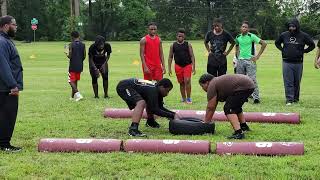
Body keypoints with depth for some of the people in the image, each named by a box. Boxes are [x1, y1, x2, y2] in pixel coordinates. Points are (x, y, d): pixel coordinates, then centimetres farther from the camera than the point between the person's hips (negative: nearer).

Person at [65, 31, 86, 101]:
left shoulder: (71, 45, -11)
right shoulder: (83, 45, 3)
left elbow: (70, 56, -14)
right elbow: (84, 56, 5)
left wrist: (67, 54, 8)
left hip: (73, 66, -5)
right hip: (80, 66, 5)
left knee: (72, 81, -1)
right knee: (75, 81, 16)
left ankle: (78, 94, -20)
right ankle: (73, 96, 22)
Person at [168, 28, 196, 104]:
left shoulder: (188, 44, 2)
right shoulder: (173, 45, 5)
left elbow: (192, 56, 1)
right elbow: (170, 57, 8)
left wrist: (193, 67, -6)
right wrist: (169, 68, 1)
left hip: (187, 65, -2)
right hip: (178, 66, 2)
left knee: (187, 81, -15)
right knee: (181, 83, 8)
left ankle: (188, 98, -6)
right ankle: (183, 98, 18)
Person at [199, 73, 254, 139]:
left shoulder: (211, 86, -6)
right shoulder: (216, 82, 22)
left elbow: (210, 108, -4)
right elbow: (212, 107, 26)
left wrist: (206, 122, 4)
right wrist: (206, 120, 27)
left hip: (243, 87, -11)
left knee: (228, 109, -11)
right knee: (235, 107, 27)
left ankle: (239, 133, -21)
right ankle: (244, 126, 38)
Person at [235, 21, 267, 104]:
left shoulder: (251, 36, -7)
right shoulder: (238, 37, 9)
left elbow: (264, 44, -8)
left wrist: (258, 56, -9)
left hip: (250, 60, -5)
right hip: (240, 60, 5)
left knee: (252, 79, -10)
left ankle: (256, 97, -7)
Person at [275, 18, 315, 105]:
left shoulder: (303, 36, -1)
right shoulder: (284, 35, 3)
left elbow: (312, 45, 8)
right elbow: (277, 43, 21)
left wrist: (303, 51, 1)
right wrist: (282, 50, 8)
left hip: (298, 63, 0)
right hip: (286, 62, 0)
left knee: (297, 82, 8)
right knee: (288, 82, -4)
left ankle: (296, 98, 20)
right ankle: (289, 99, -3)